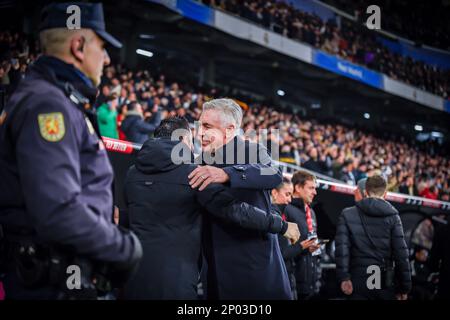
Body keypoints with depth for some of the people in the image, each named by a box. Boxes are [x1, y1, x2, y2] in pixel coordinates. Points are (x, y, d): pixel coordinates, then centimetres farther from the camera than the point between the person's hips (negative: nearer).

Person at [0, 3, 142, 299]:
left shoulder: (56, 101, 14)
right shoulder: (48, 105, -19)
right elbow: (59, 212, -29)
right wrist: (128, 248, -16)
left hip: (68, 271, 10)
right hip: (54, 282, -10)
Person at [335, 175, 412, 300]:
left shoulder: (347, 215, 3)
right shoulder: (392, 216, 0)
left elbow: (342, 248, -8)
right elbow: (401, 253, -3)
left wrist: (344, 278, -9)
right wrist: (404, 287, 3)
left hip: (358, 281, 1)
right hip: (385, 282, 0)